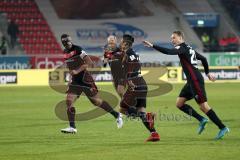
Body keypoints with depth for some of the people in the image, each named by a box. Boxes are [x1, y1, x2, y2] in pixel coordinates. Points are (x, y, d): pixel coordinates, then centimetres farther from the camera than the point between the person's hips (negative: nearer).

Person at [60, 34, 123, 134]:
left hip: (84, 79, -7)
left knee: (96, 101, 1)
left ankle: (117, 115, 17)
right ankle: (72, 127, -5)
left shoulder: (77, 50, -14)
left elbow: (89, 62, -19)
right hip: (75, 81, 7)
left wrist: (77, 71, -24)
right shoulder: (65, 53, 9)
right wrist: (71, 78, 15)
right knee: (69, 101, -7)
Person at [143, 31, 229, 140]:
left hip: (195, 80, -10)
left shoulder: (182, 48, -10)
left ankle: (222, 128, -4)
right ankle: (201, 120, 9)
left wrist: (152, 46, -28)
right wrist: (207, 73, 33)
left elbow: (168, 52, -27)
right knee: (179, 103, 8)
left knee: (203, 106, -8)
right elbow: (203, 58, 27)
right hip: (192, 81, 10)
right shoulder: (188, 48, 19)